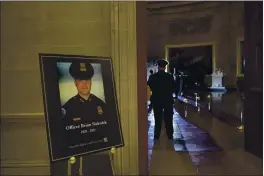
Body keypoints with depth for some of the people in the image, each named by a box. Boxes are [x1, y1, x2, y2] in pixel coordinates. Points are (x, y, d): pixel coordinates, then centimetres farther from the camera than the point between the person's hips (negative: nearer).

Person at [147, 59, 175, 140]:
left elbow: (148, 88, -1)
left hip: (156, 100, 0)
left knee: (158, 119, 11)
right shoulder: (170, 76, -8)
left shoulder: (153, 77, -9)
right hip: (168, 100, 0)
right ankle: (170, 135, 14)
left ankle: (157, 135, 14)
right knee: (168, 119, 10)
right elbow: (173, 88, -3)